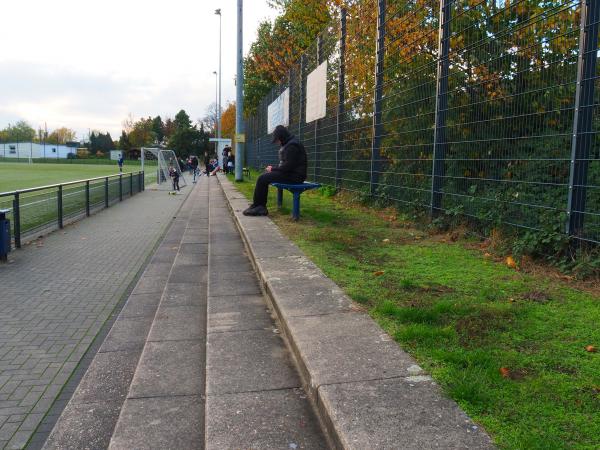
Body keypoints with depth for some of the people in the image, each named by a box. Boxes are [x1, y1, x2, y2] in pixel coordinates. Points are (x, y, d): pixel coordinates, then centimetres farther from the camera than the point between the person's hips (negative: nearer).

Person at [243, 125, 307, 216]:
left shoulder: (292, 145, -16)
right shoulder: (288, 144, 18)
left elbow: (288, 165, -22)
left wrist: (273, 169, -10)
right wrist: (273, 168, 7)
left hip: (293, 176, -11)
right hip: (289, 173, 11)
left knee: (262, 179, -15)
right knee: (264, 176, 12)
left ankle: (256, 206, -1)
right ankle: (261, 208, 5)